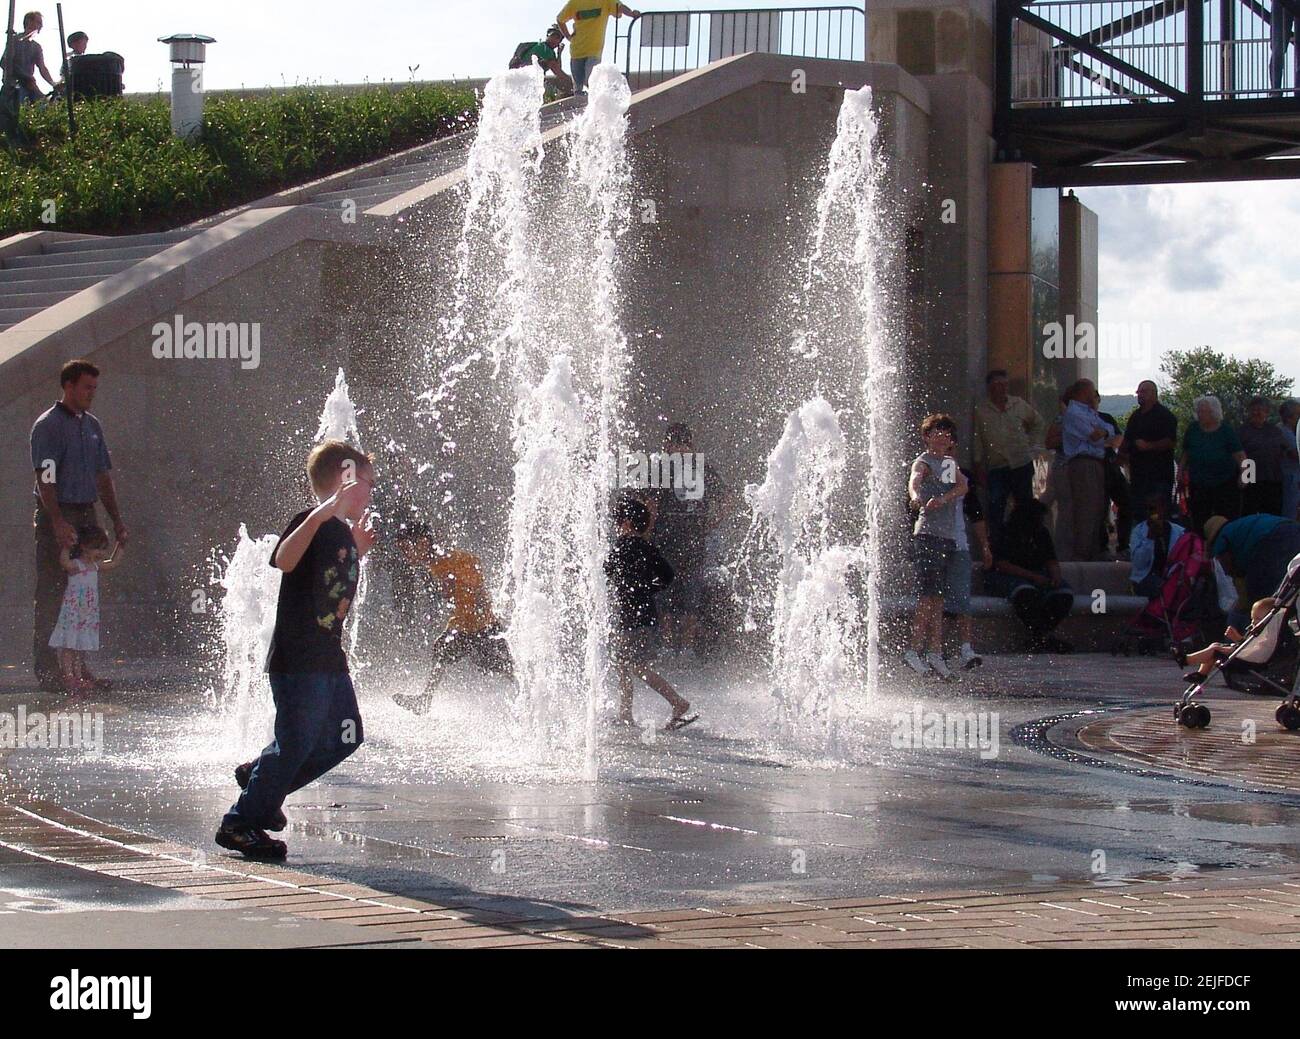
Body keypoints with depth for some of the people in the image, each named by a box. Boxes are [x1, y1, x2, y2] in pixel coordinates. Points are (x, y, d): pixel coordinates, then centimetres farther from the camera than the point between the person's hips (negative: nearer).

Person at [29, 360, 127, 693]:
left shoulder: (92, 425, 15)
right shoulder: (48, 425, -8)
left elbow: (103, 476, 19)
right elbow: (45, 479, -15)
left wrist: (117, 520, 14)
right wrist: (58, 522, -24)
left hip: (86, 515, 7)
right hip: (57, 518, -7)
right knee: (51, 596, -5)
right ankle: (47, 669, -4)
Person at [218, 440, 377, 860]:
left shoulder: (344, 533, 16)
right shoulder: (310, 523, -13)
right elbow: (284, 560, -35)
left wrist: (359, 551, 26)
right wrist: (322, 513, -42)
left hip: (329, 658, 10)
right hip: (298, 660, -10)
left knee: (344, 738, 14)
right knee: (296, 744, -8)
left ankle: (259, 776, 28)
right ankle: (241, 824, 2)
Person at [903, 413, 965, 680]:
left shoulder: (950, 462, 19)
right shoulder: (923, 461, -5)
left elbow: (963, 486, 4)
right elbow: (914, 479, -26)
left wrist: (943, 498, -16)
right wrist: (915, 496, -49)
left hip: (948, 537, 8)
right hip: (927, 535, -8)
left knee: (937, 598, 7)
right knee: (928, 595, -12)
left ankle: (935, 653, 7)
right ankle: (915, 650, -13)